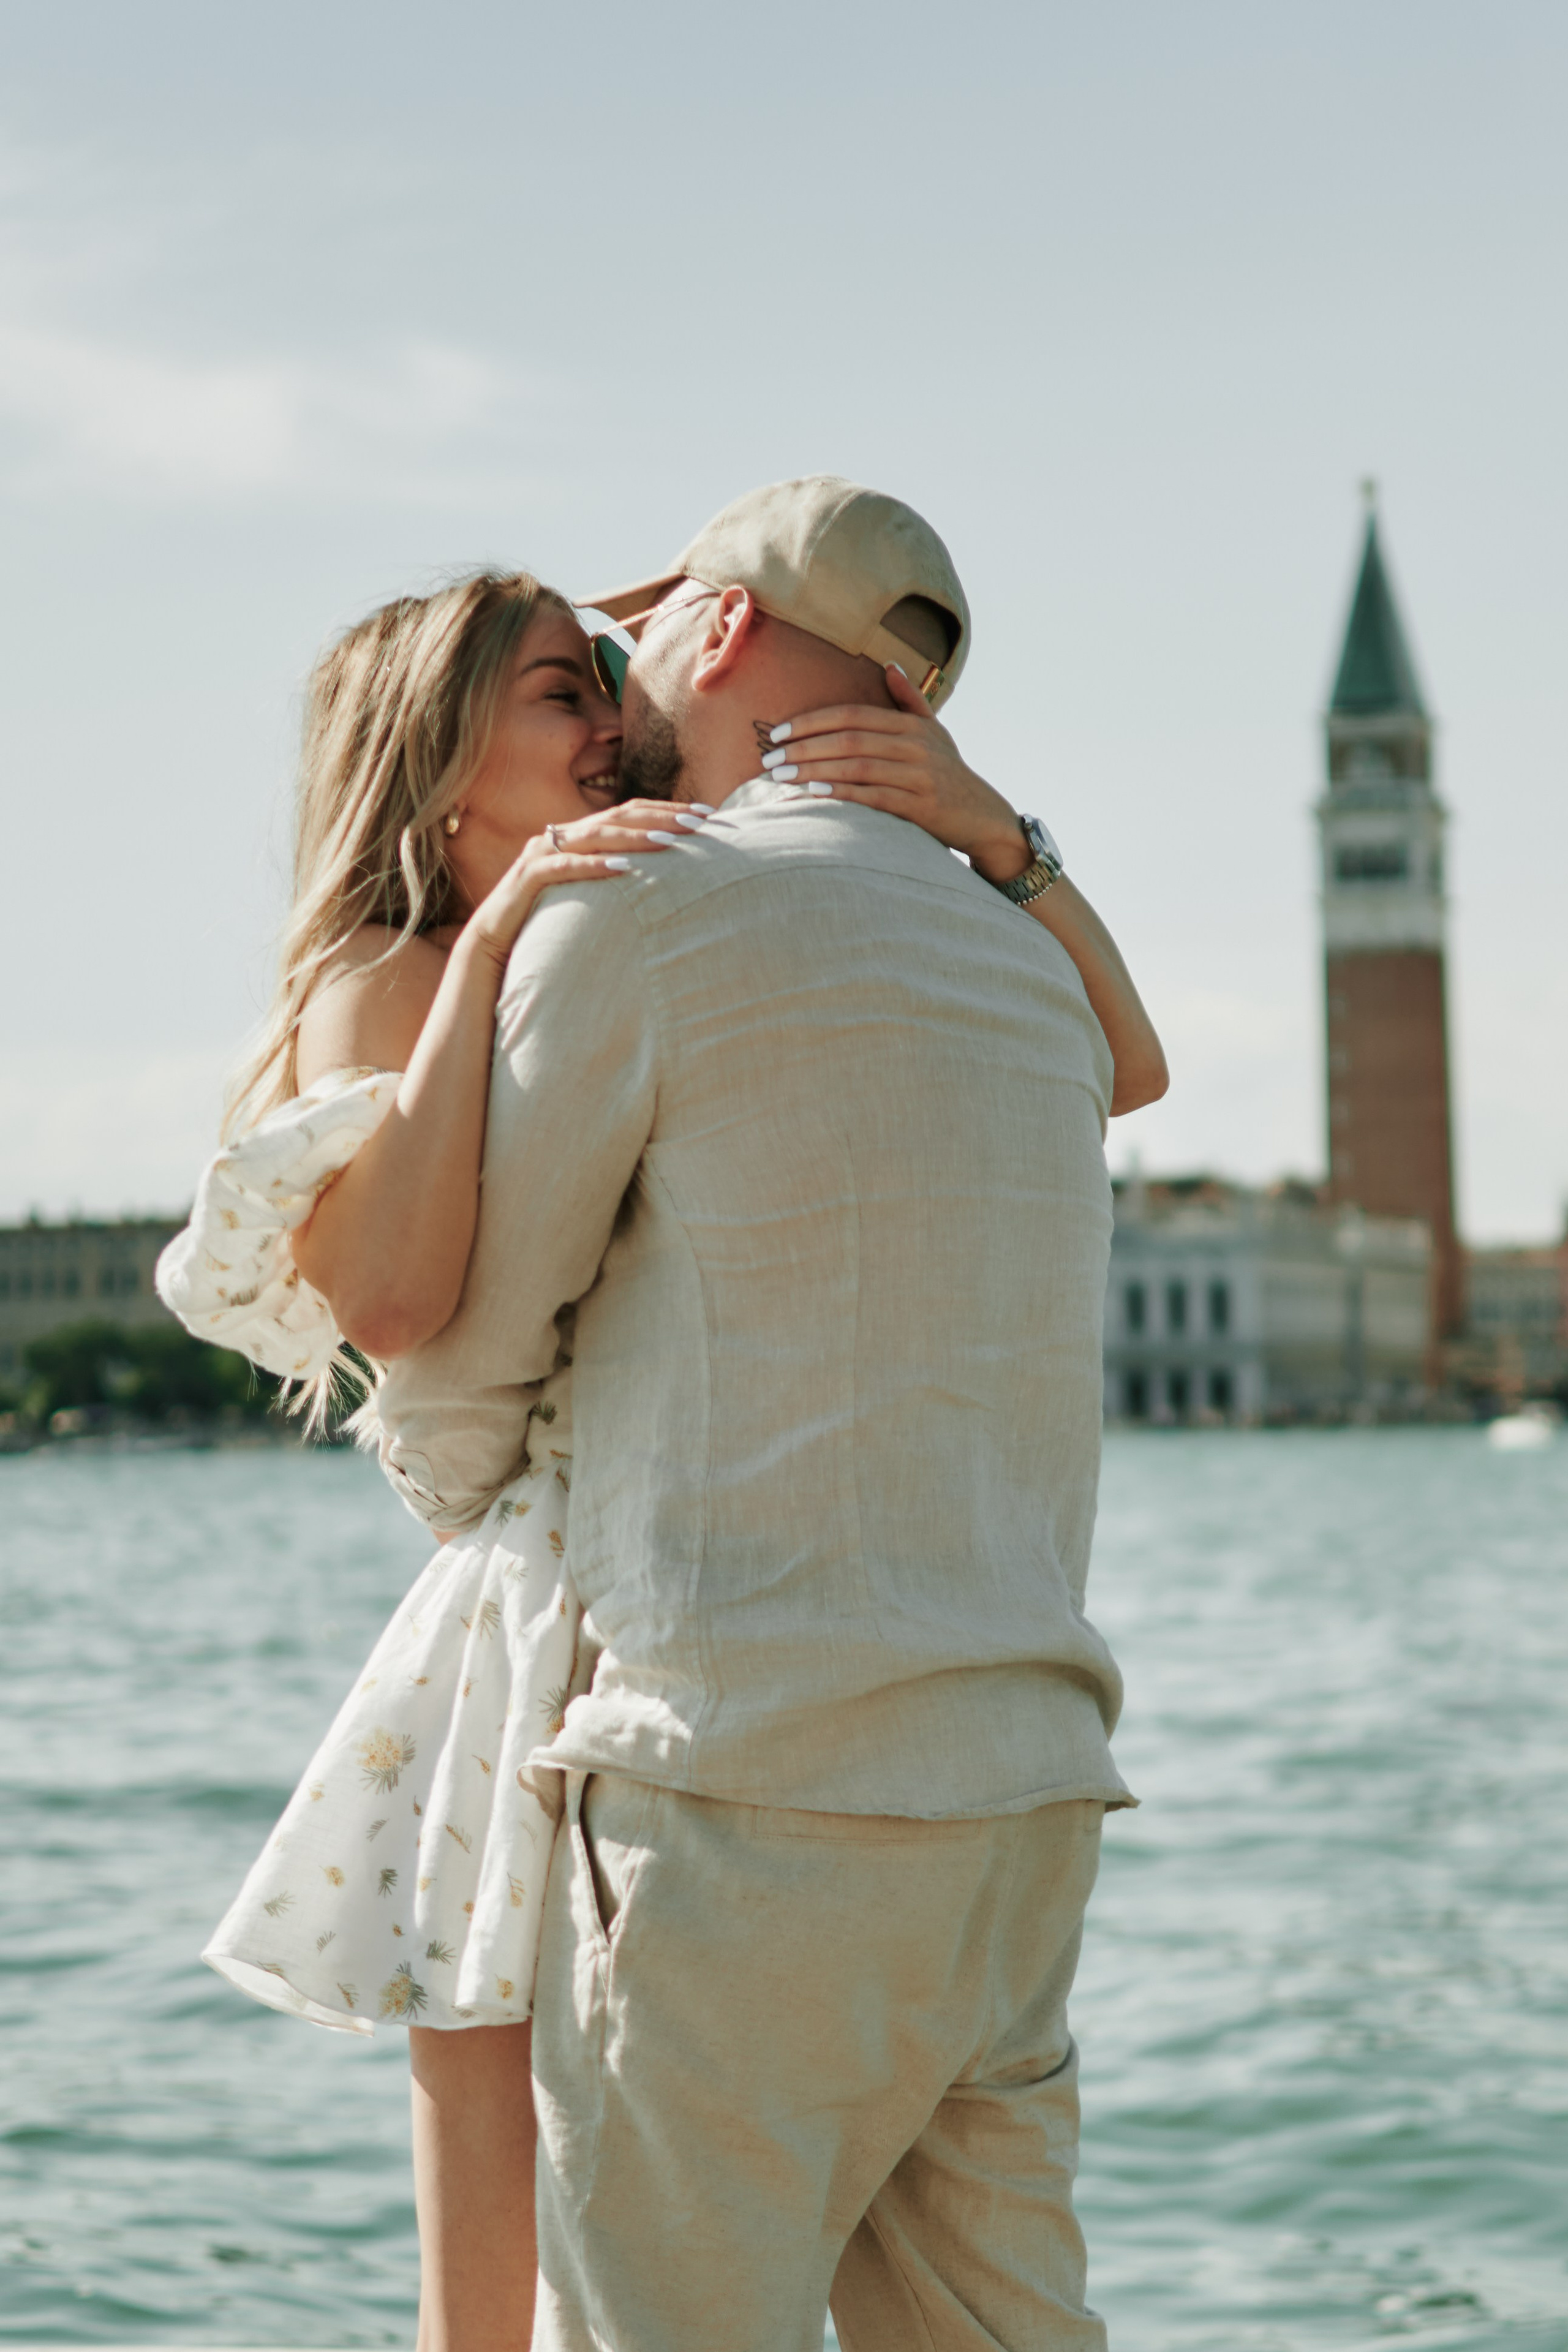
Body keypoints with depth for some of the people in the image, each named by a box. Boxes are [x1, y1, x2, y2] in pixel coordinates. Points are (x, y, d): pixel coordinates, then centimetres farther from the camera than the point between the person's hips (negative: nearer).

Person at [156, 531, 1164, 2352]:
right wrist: (489, 940, -16)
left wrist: (985, 829, -6)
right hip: (553, 1679, -5)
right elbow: (392, 1299, -19)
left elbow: (1120, 1064, 9)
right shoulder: (384, 987, 2)